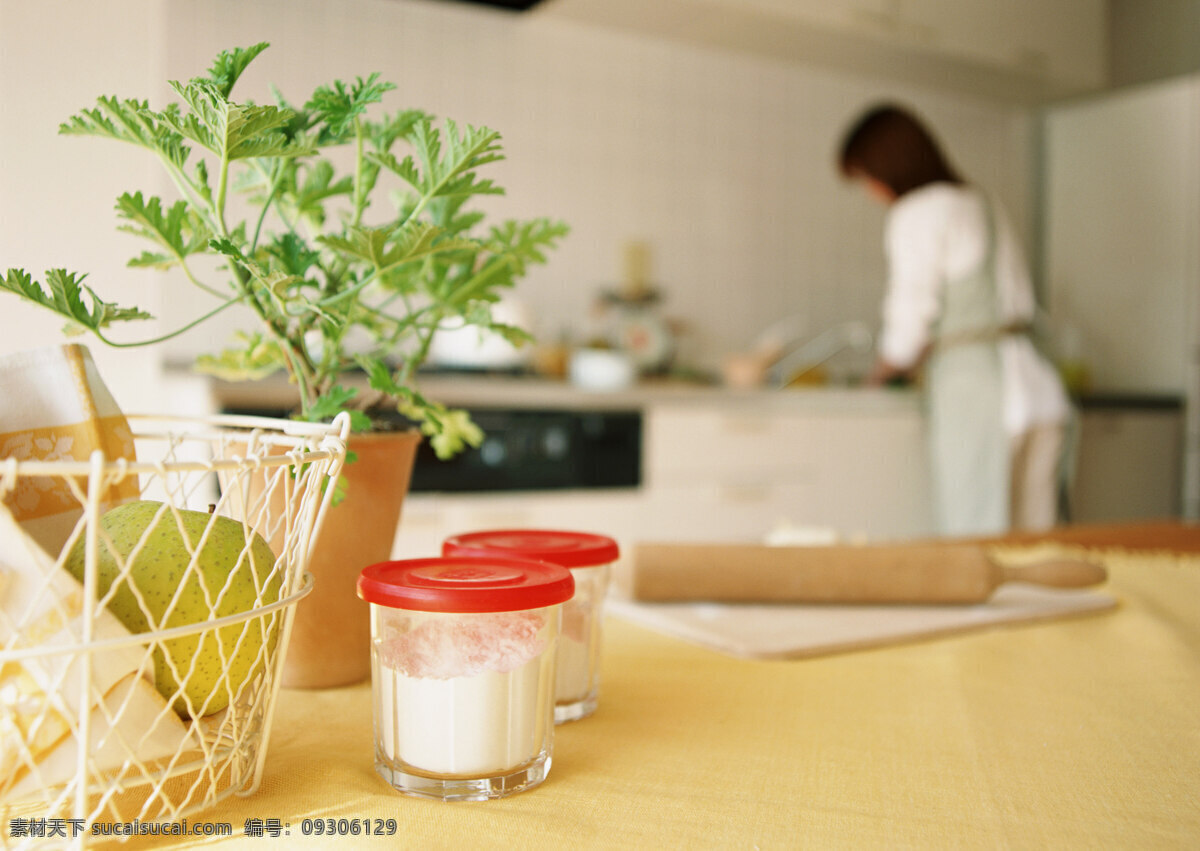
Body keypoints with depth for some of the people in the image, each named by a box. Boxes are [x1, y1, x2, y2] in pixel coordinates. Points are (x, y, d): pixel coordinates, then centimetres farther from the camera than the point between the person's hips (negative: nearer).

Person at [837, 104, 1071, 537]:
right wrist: (923, 359, 23)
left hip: (976, 391, -8)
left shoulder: (916, 213, -5)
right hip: (1036, 387, 8)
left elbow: (911, 319, -6)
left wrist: (884, 369, 14)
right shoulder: (983, 205, 21)